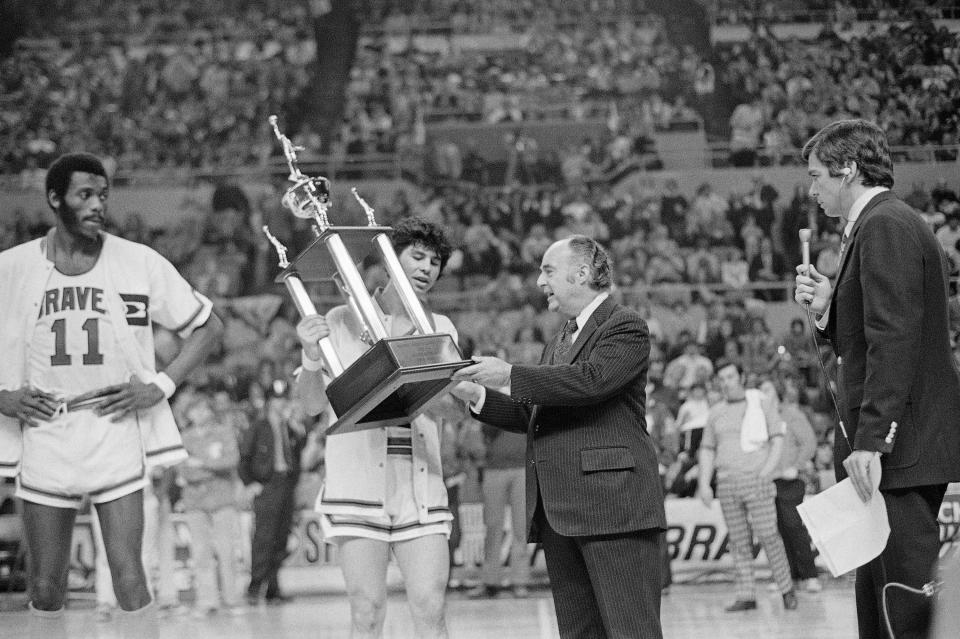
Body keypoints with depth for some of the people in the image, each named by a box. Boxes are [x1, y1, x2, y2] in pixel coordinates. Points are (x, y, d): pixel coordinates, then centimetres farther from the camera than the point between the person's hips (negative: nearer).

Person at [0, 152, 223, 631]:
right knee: (46, 591, 6)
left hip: (116, 431, -1)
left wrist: (161, 385, -5)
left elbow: (208, 327, 7)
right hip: (44, 438, 1)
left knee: (129, 581, -7)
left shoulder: (140, 263, -2)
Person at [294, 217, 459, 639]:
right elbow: (314, 404, 1)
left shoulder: (439, 330, 14)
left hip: (421, 486, 3)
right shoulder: (343, 321, 5)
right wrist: (312, 356, -18)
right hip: (358, 483, -2)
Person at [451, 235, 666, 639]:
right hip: (560, 514, 9)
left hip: (614, 505, -9)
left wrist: (509, 375, -17)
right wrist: (479, 397, 8)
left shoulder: (625, 327, -2)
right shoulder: (558, 343, 27)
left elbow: (590, 379, -20)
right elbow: (531, 417, 23)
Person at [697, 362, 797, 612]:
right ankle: (746, 596, 3)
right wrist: (704, 484, 6)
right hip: (726, 484, 4)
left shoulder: (762, 403, 5)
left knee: (768, 535, -9)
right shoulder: (716, 412, 14)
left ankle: (786, 589, 3)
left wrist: (766, 472, -10)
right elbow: (707, 450, 17)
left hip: (756, 480, -4)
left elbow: (778, 440, 2)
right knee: (739, 541, 2)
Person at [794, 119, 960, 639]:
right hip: (891, 446, 11)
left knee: (909, 592, -13)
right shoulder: (888, 226, 21)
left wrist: (869, 440, -25)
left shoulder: (885, 227, -12)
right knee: (876, 590, 12)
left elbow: (894, 341, -21)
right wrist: (828, 309, 7)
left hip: (900, 450, -11)